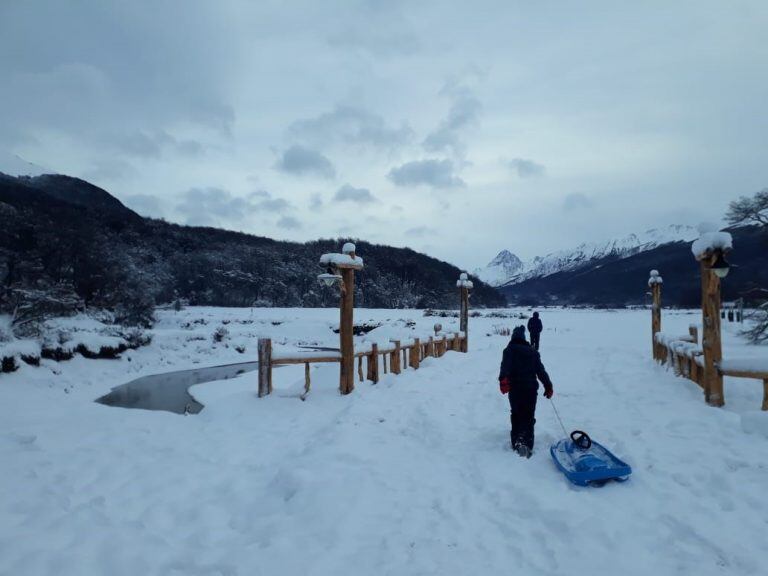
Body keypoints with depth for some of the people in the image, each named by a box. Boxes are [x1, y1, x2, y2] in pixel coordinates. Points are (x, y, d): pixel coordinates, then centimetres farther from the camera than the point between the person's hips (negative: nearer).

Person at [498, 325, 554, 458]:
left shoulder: (509, 350, 3)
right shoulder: (533, 351, 14)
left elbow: (505, 365, -16)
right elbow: (541, 370, 11)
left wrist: (503, 380, -29)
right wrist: (548, 386, 13)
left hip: (515, 388, -2)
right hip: (531, 388, 2)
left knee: (516, 415, 13)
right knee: (529, 417, 2)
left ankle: (516, 442, 7)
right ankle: (527, 443, -14)